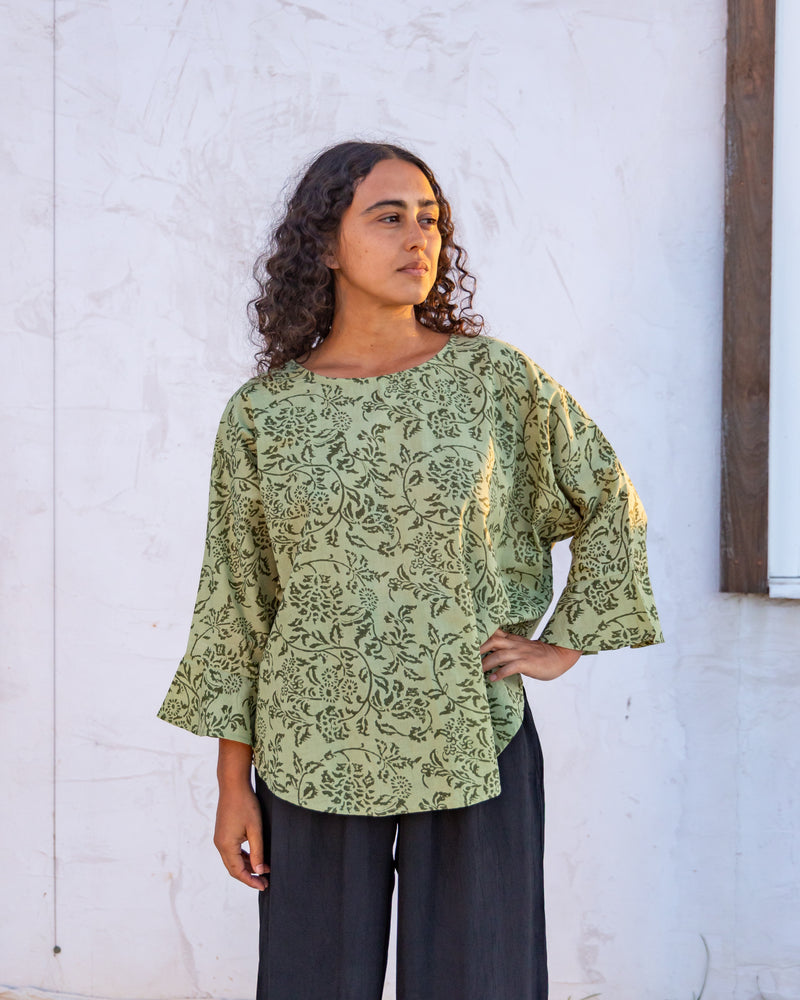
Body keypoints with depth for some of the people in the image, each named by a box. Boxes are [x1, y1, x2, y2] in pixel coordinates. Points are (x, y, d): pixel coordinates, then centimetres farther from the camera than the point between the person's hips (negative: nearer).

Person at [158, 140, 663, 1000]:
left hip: (474, 750, 0)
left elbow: (609, 505, 10)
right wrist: (233, 785, 4)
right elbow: (236, 603, 3)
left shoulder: (498, 380, -2)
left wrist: (565, 642, 4)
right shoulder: (261, 413, -1)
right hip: (317, 759, 1)